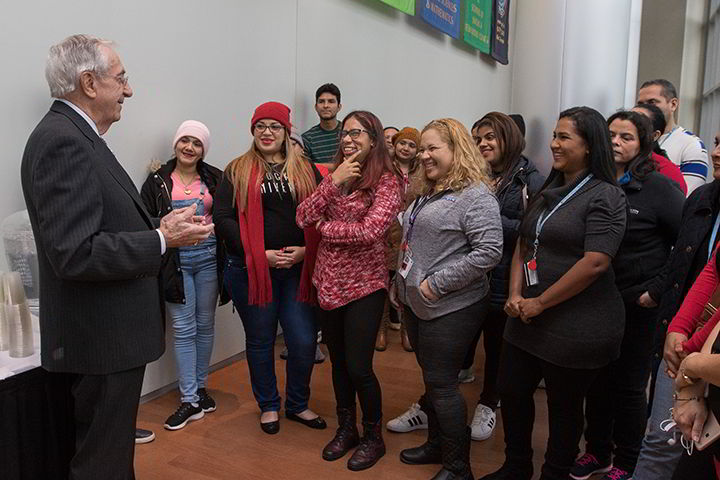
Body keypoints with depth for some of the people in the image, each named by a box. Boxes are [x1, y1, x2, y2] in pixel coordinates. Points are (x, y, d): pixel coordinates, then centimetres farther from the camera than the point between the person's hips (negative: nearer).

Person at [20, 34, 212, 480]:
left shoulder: (73, 135, 11)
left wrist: (159, 224, 3)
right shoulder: (62, 141, -20)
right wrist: (161, 239, -19)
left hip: (105, 332, 10)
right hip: (101, 339, -10)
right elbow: (75, 253, -27)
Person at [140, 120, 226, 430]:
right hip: (176, 259, -2)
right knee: (183, 329, -1)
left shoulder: (214, 179, 6)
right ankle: (190, 400, 6)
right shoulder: (158, 181, 2)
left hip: (208, 257, 2)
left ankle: (200, 387, 28)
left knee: (205, 324, 11)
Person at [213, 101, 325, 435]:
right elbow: (223, 218, -5)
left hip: (297, 269, 2)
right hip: (251, 270, -1)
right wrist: (259, 254, -13)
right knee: (260, 341, 12)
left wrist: (304, 251, -9)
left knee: (304, 341, 2)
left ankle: (297, 405, 26)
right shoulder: (237, 171, 3)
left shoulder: (306, 171, 9)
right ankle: (268, 406, 32)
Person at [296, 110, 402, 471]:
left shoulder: (387, 181, -9)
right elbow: (303, 218, -3)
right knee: (338, 361, 16)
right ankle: (346, 429, 36)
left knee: (358, 367, -2)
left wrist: (324, 227, -9)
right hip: (329, 282, 6)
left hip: (364, 285, -5)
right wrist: (334, 183, -15)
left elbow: (370, 230, -23)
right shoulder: (335, 176, 8)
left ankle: (373, 438, 23)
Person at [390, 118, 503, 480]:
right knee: (431, 379, 18)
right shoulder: (429, 193, 13)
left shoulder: (475, 195, -15)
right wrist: (399, 282, 18)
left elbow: (489, 251, -23)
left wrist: (437, 283, -22)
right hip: (416, 303, 8)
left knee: (441, 384, 0)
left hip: (451, 308, -8)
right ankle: (436, 444, 36)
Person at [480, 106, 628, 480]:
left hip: (577, 326, -7)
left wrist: (540, 303, -16)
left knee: (564, 406, 10)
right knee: (512, 392, 16)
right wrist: (515, 295, -3)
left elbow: (594, 263, -22)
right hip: (527, 319, 8)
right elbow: (523, 246, 12)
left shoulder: (605, 197, -13)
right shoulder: (547, 193, 11)